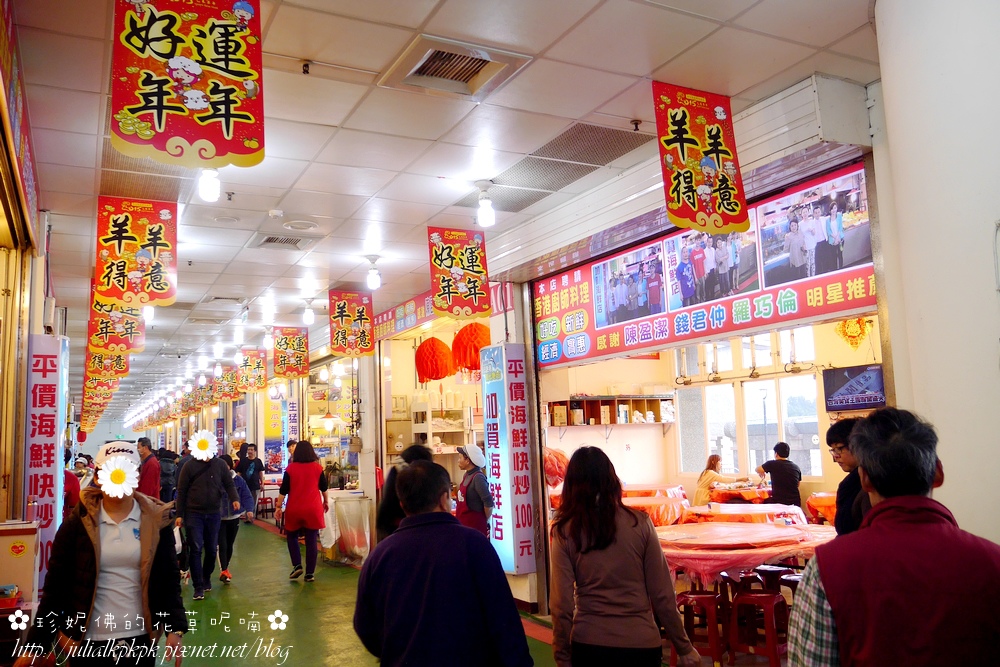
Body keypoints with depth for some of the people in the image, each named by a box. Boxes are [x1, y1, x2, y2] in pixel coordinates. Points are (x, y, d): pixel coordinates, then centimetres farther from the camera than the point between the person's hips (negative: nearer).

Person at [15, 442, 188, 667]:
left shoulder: (156, 521, -4)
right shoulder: (78, 521, -6)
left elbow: (169, 579, 0)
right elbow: (56, 583, -2)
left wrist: (176, 628, -8)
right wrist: (36, 643, -3)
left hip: (141, 638, 1)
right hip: (88, 640, 0)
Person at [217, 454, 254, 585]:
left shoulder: (238, 480, -5)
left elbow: (246, 496, -4)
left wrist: (249, 509, -19)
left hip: (234, 517, 3)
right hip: (219, 518, -3)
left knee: (229, 545, 16)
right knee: (222, 545, -10)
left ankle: (225, 568, 33)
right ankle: (223, 571, -7)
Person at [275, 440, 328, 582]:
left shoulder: (291, 468, -3)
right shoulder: (317, 467, 0)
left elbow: (283, 490, -4)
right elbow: (323, 488, 10)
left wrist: (278, 507, 3)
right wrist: (326, 502, 25)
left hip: (294, 509, 0)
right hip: (313, 509, 0)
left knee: (292, 536, 19)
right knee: (311, 540, 3)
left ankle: (297, 565, 5)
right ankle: (310, 573, 4)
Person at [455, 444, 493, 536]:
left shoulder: (478, 477, -18)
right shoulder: (467, 475, 7)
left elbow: (489, 503, -20)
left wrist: (485, 521, -7)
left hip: (476, 526, -8)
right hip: (464, 525, 8)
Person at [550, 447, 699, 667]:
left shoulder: (564, 531, -9)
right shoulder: (639, 523, -7)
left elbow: (562, 605, -8)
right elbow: (662, 595, -4)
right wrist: (684, 648, 7)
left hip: (589, 644, 0)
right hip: (641, 643, 0)